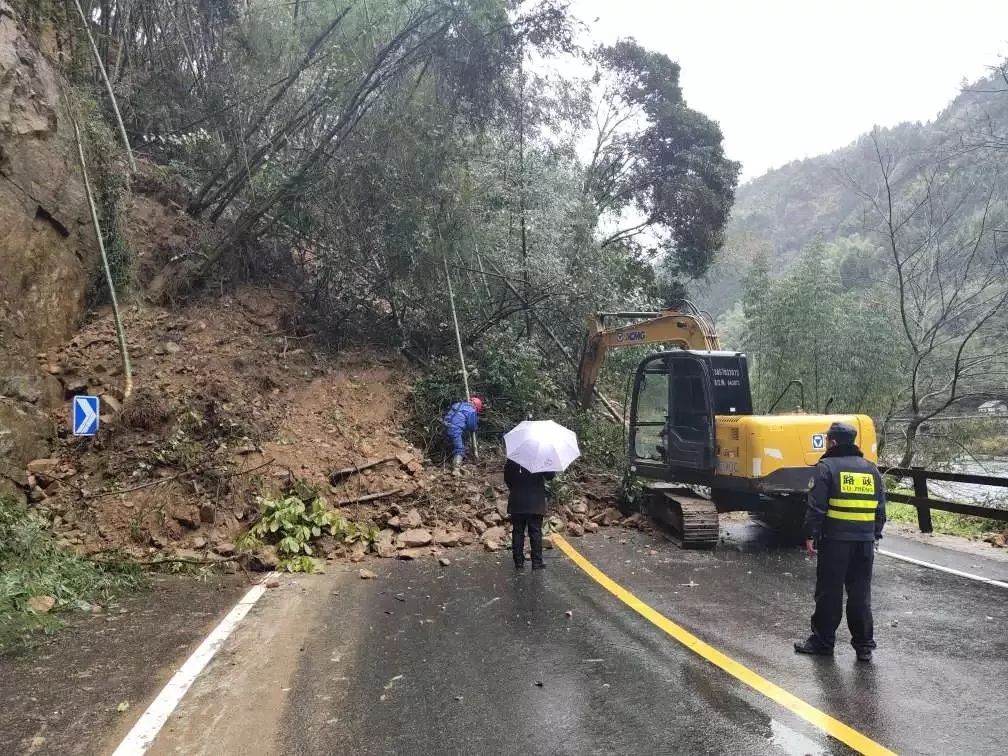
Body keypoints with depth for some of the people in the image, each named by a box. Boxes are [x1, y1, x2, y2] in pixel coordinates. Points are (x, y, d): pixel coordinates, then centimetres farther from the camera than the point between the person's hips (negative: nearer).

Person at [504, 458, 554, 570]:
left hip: (517, 503, 2)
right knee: (536, 532, 3)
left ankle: (518, 561, 7)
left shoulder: (511, 460, -2)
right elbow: (549, 476, -4)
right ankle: (537, 561, 2)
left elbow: (506, 478, 6)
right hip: (535, 503, -2)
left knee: (517, 532, 7)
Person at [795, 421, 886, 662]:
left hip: (835, 541, -5)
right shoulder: (871, 469, 11)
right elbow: (880, 508, 14)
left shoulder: (827, 467, -7)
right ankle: (864, 645, 16)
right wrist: (875, 535, 21)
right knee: (861, 595, 12)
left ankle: (823, 641, 13)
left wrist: (810, 536, -6)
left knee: (829, 593, 4)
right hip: (865, 542, 5)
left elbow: (816, 506, -12)